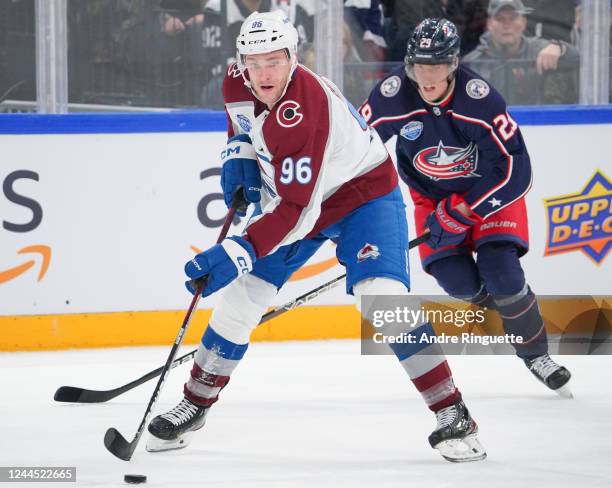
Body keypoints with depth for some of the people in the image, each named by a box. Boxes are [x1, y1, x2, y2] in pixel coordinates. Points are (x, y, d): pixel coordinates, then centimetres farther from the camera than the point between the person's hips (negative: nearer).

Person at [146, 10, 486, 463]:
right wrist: (239, 156, -3)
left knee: (384, 298, -25)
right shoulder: (237, 84, -14)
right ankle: (195, 406, 20)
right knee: (240, 299, 2)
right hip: (287, 192, 7)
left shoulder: (304, 112, -37)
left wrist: (236, 254, -43)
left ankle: (453, 416, -18)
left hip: (364, 192, -7)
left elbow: (295, 211, -38)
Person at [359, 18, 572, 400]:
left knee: (500, 273, -18)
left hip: (490, 187, -3)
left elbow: (516, 169, -26)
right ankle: (500, 303, 22)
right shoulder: (393, 96, -24)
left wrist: (463, 211, -28)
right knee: (457, 280, -12)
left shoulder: (480, 99, -30)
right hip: (433, 193, 3)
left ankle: (536, 354, 4)